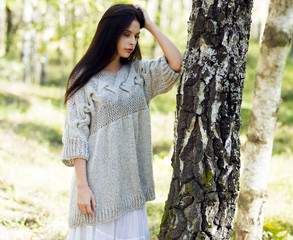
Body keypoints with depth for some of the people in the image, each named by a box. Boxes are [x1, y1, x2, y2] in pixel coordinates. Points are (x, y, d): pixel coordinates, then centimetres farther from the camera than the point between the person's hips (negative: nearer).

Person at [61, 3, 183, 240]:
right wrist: (82, 186, -14)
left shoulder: (138, 73, 10)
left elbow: (176, 64, -6)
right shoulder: (86, 78, -3)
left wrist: (150, 25, -1)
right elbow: (76, 135, -7)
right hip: (99, 181, -4)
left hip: (131, 182, 4)